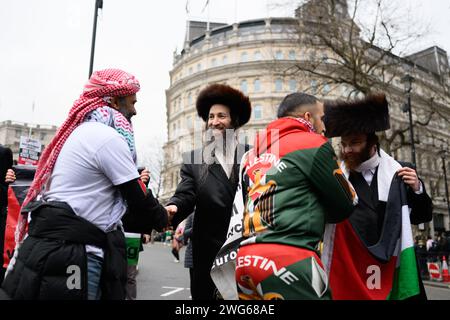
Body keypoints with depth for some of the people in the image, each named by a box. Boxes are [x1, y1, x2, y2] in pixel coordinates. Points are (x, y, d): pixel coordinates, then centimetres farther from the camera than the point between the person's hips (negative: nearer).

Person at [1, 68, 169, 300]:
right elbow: (138, 200, -10)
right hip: (71, 256, -10)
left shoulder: (83, 131, 15)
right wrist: (162, 218, 10)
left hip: (57, 246, 10)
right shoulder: (109, 138, -15)